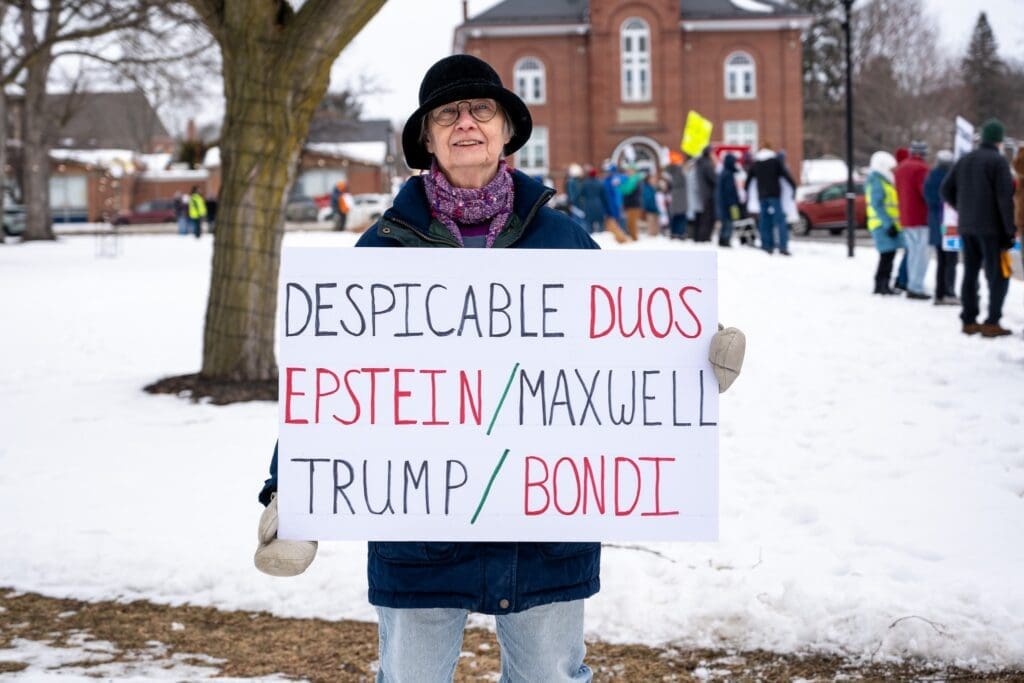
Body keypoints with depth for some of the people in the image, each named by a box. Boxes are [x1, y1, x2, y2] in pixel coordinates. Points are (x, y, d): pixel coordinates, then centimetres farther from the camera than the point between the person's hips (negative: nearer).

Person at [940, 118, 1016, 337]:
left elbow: (946, 189, 12)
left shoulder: (965, 160, 10)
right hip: (991, 228, -7)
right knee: (998, 275, -3)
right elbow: (1005, 197, -15)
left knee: (970, 273, 13)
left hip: (967, 228, 7)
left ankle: (969, 321, 14)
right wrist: (1010, 229, -11)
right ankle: (991, 323, -9)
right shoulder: (998, 161, -11)